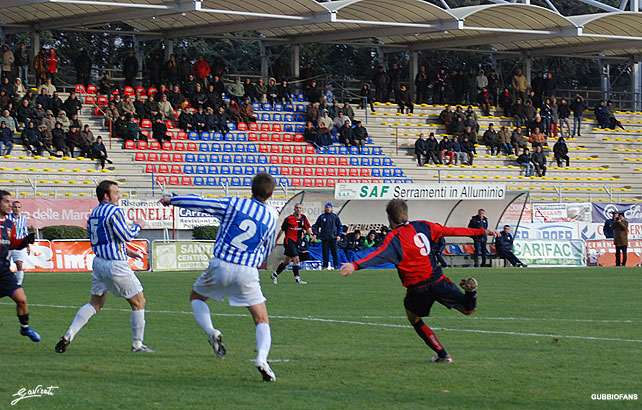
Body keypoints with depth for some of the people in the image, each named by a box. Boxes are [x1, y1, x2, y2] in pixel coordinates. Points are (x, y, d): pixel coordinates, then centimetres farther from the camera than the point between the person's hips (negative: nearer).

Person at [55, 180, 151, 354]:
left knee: (95, 303, 14)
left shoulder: (94, 213, 13)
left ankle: (69, 335, -1)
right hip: (115, 265, -8)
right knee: (138, 302, 5)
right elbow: (126, 236, -15)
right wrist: (138, 225, 4)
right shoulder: (114, 211, -14)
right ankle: (137, 344, 8)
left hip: (99, 262, 8)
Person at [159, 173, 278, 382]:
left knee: (196, 297, 26)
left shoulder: (233, 204, -1)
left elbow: (198, 203, 1)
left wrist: (171, 200, 16)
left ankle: (211, 333, 0)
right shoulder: (271, 219, 5)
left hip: (220, 265, -1)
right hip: (247, 271, 1)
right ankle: (262, 358, -17)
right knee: (262, 320, 9)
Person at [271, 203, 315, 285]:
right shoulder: (289, 219, -7)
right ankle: (297, 278, -13)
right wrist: (276, 240, 3)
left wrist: (310, 234, -21)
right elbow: (282, 230, 0)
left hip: (297, 241, 6)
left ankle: (275, 275, 29)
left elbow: (308, 228, 1)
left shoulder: (303, 218, 6)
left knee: (287, 261, 13)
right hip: (289, 241, -6)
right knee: (296, 259, -17)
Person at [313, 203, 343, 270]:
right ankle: (325, 265, 2)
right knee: (325, 252, -3)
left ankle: (336, 265, 4)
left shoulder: (335, 216, 7)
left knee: (334, 252, -3)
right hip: (324, 238, 1)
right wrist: (315, 234, -2)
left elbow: (340, 226, 10)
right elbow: (316, 226, 12)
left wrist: (339, 235, -1)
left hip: (333, 237, -1)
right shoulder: (321, 217, 8)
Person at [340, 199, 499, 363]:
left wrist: (355, 265, -41)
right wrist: (482, 231, 19)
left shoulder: (394, 237, -9)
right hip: (438, 280, 3)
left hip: (418, 290, -3)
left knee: (414, 318, 25)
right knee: (468, 309, 17)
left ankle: (443, 355, 20)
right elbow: (452, 231, 11)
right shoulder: (423, 226, 6)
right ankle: (470, 289, -19)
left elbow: (379, 254, -28)